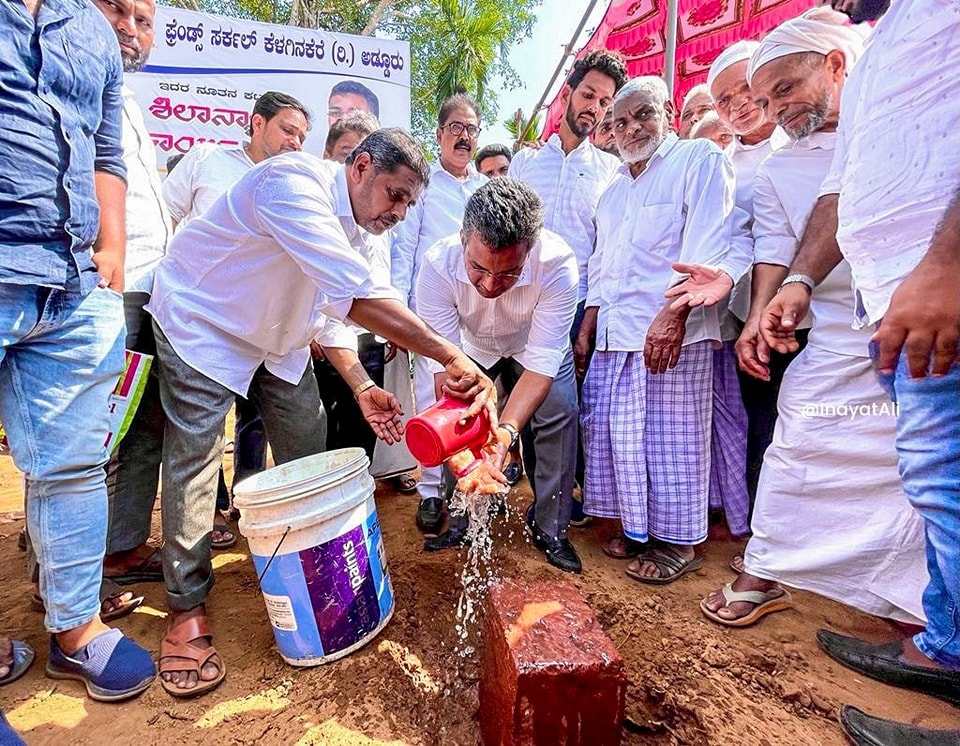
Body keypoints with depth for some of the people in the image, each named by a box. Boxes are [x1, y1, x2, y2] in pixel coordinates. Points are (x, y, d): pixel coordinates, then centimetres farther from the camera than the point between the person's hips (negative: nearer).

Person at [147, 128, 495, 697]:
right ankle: (187, 608, 10)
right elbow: (357, 294, -43)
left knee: (308, 454, 4)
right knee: (195, 462, -7)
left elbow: (332, 308, 3)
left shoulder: (355, 230, -3)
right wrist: (450, 356, -45)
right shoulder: (295, 182, -31)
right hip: (202, 324, -7)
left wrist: (362, 386, -10)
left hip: (278, 339, 8)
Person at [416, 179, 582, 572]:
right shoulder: (438, 265, -37)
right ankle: (461, 521, 15)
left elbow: (541, 362, -38)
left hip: (535, 344, 0)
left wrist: (505, 431, -52)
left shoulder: (557, 264, -39)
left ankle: (549, 528, 3)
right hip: (471, 346, 1)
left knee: (559, 413, -15)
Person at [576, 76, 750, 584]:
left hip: (671, 330, -7)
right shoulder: (614, 189, 24)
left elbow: (710, 248, -11)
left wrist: (674, 312, -21)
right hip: (614, 333, 7)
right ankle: (638, 527, 24)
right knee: (616, 432, 8)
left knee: (670, 437, -2)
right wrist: (586, 329, 16)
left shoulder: (698, 160, 2)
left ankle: (679, 542, 13)